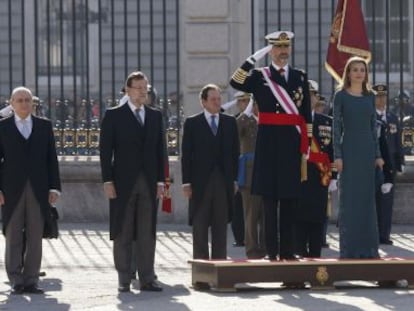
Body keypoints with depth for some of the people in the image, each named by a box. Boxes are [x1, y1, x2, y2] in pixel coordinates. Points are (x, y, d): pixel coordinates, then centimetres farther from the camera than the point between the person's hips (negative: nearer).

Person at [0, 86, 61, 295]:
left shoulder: (44, 126, 12)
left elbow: (51, 158, 10)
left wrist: (54, 187, 2)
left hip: (38, 190, 2)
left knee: (35, 238, 1)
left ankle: (31, 280, 4)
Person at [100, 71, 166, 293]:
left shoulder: (155, 116, 12)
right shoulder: (114, 116, 1)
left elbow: (160, 150, 12)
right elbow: (105, 150, -2)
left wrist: (160, 180, 5)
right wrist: (108, 181, -10)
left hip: (148, 183, 3)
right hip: (123, 183, -3)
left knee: (147, 233, 2)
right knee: (123, 234, 1)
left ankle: (147, 279, 5)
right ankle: (124, 280, 5)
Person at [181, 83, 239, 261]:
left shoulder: (230, 122, 11)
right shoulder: (192, 123, 3)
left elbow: (235, 152, 11)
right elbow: (186, 155, 0)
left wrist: (234, 179, 4)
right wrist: (186, 182, -6)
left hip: (224, 181, 2)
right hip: (200, 181, -2)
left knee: (221, 226, 3)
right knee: (200, 226, 0)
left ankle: (220, 261, 7)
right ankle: (200, 261, 3)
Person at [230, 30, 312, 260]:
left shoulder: (300, 77, 11)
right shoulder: (259, 76, 3)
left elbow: (306, 115, 11)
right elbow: (236, 83, -17)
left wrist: (305, 148, 6)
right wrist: (254, 58, -19)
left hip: (292, 144, 3)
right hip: (269, 142, -3)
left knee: (289, 200, 7)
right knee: (270, 199, -2)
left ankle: (287, 250, 12)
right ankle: (272, 251, 0)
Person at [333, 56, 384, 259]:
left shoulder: (370, 96, 10)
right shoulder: (341, 95, -1)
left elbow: (373, 126, 12)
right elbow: (336, 126, -4)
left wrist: (377, 154, 7)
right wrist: (337, 155, -10)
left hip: (367, 148, 4)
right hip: (349, 148, -4)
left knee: (367, 197, 5)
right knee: (349, 198, -3)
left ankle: (367, 246, 10)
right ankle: (349, 247, 0)